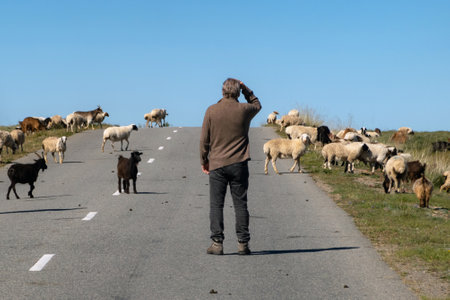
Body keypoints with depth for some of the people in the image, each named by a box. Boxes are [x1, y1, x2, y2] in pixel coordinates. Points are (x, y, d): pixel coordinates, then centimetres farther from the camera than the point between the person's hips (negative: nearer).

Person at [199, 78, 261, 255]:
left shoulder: (212, 111, -5)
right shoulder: (244, 110, -3)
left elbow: (204, 139, -1)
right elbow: (257, 105, 23)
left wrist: (204, 160, 10)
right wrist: (245, 89, 18)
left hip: (217, 164, -1)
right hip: (239, 164, 1)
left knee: (216, 205, 3)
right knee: (240, 204, 5)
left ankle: (217, 243, -1)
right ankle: (243, 243, 5)